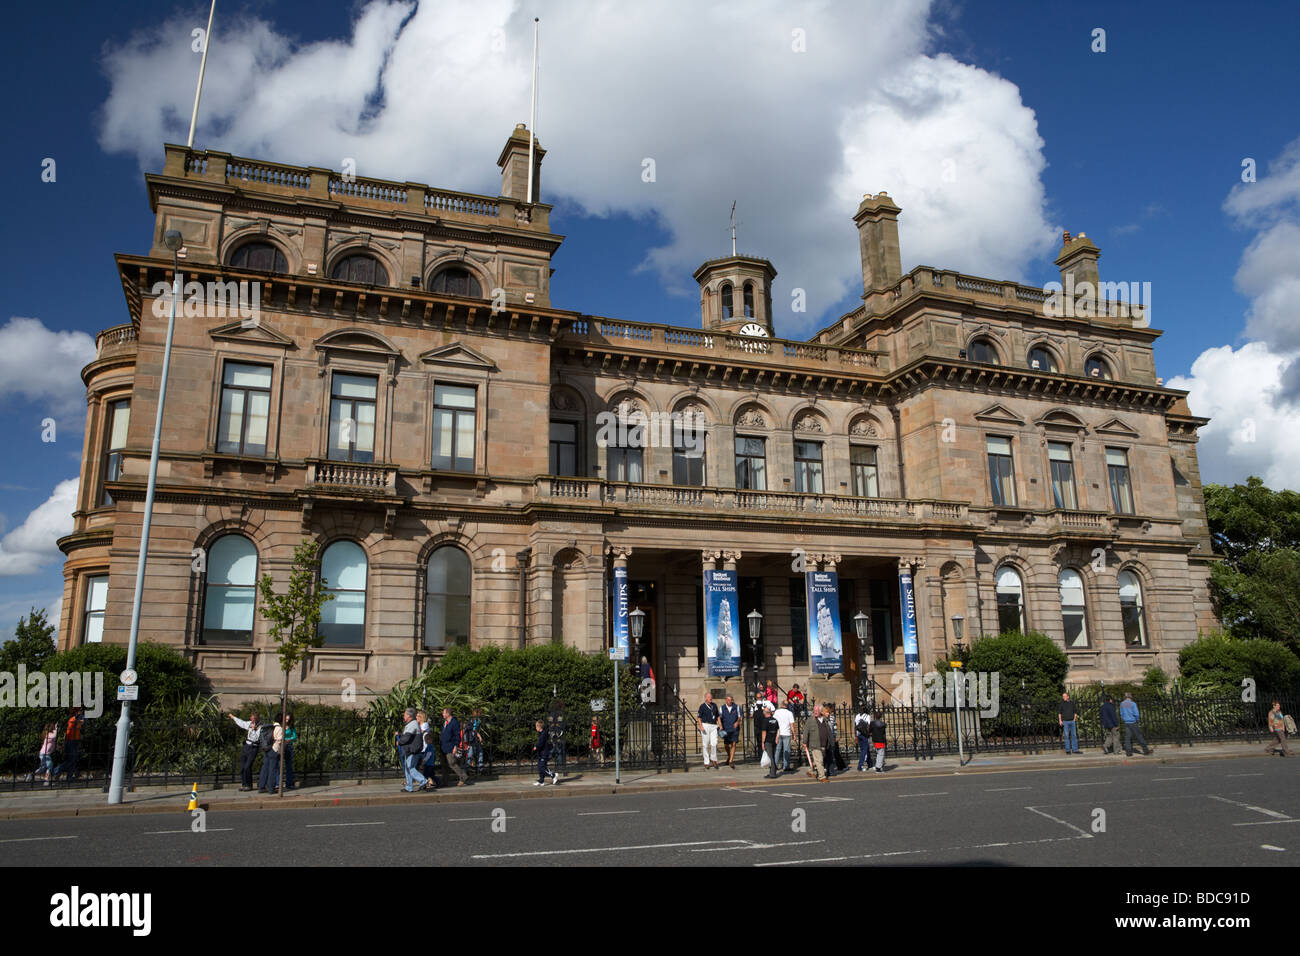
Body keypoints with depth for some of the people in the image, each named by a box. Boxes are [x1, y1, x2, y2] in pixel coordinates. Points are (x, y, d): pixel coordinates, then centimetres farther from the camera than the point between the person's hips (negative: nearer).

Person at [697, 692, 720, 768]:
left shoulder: (714, 705, 13)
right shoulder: (702, 706, -2)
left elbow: (717, 716, 19)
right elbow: (699, 717, -2)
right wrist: (701, 726, -14)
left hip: (714, 726, 3)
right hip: (705, 726, -3)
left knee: (714, 743, -10)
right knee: (706, 745, -1)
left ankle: (713, 759, 10)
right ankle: (706, 762, 8)